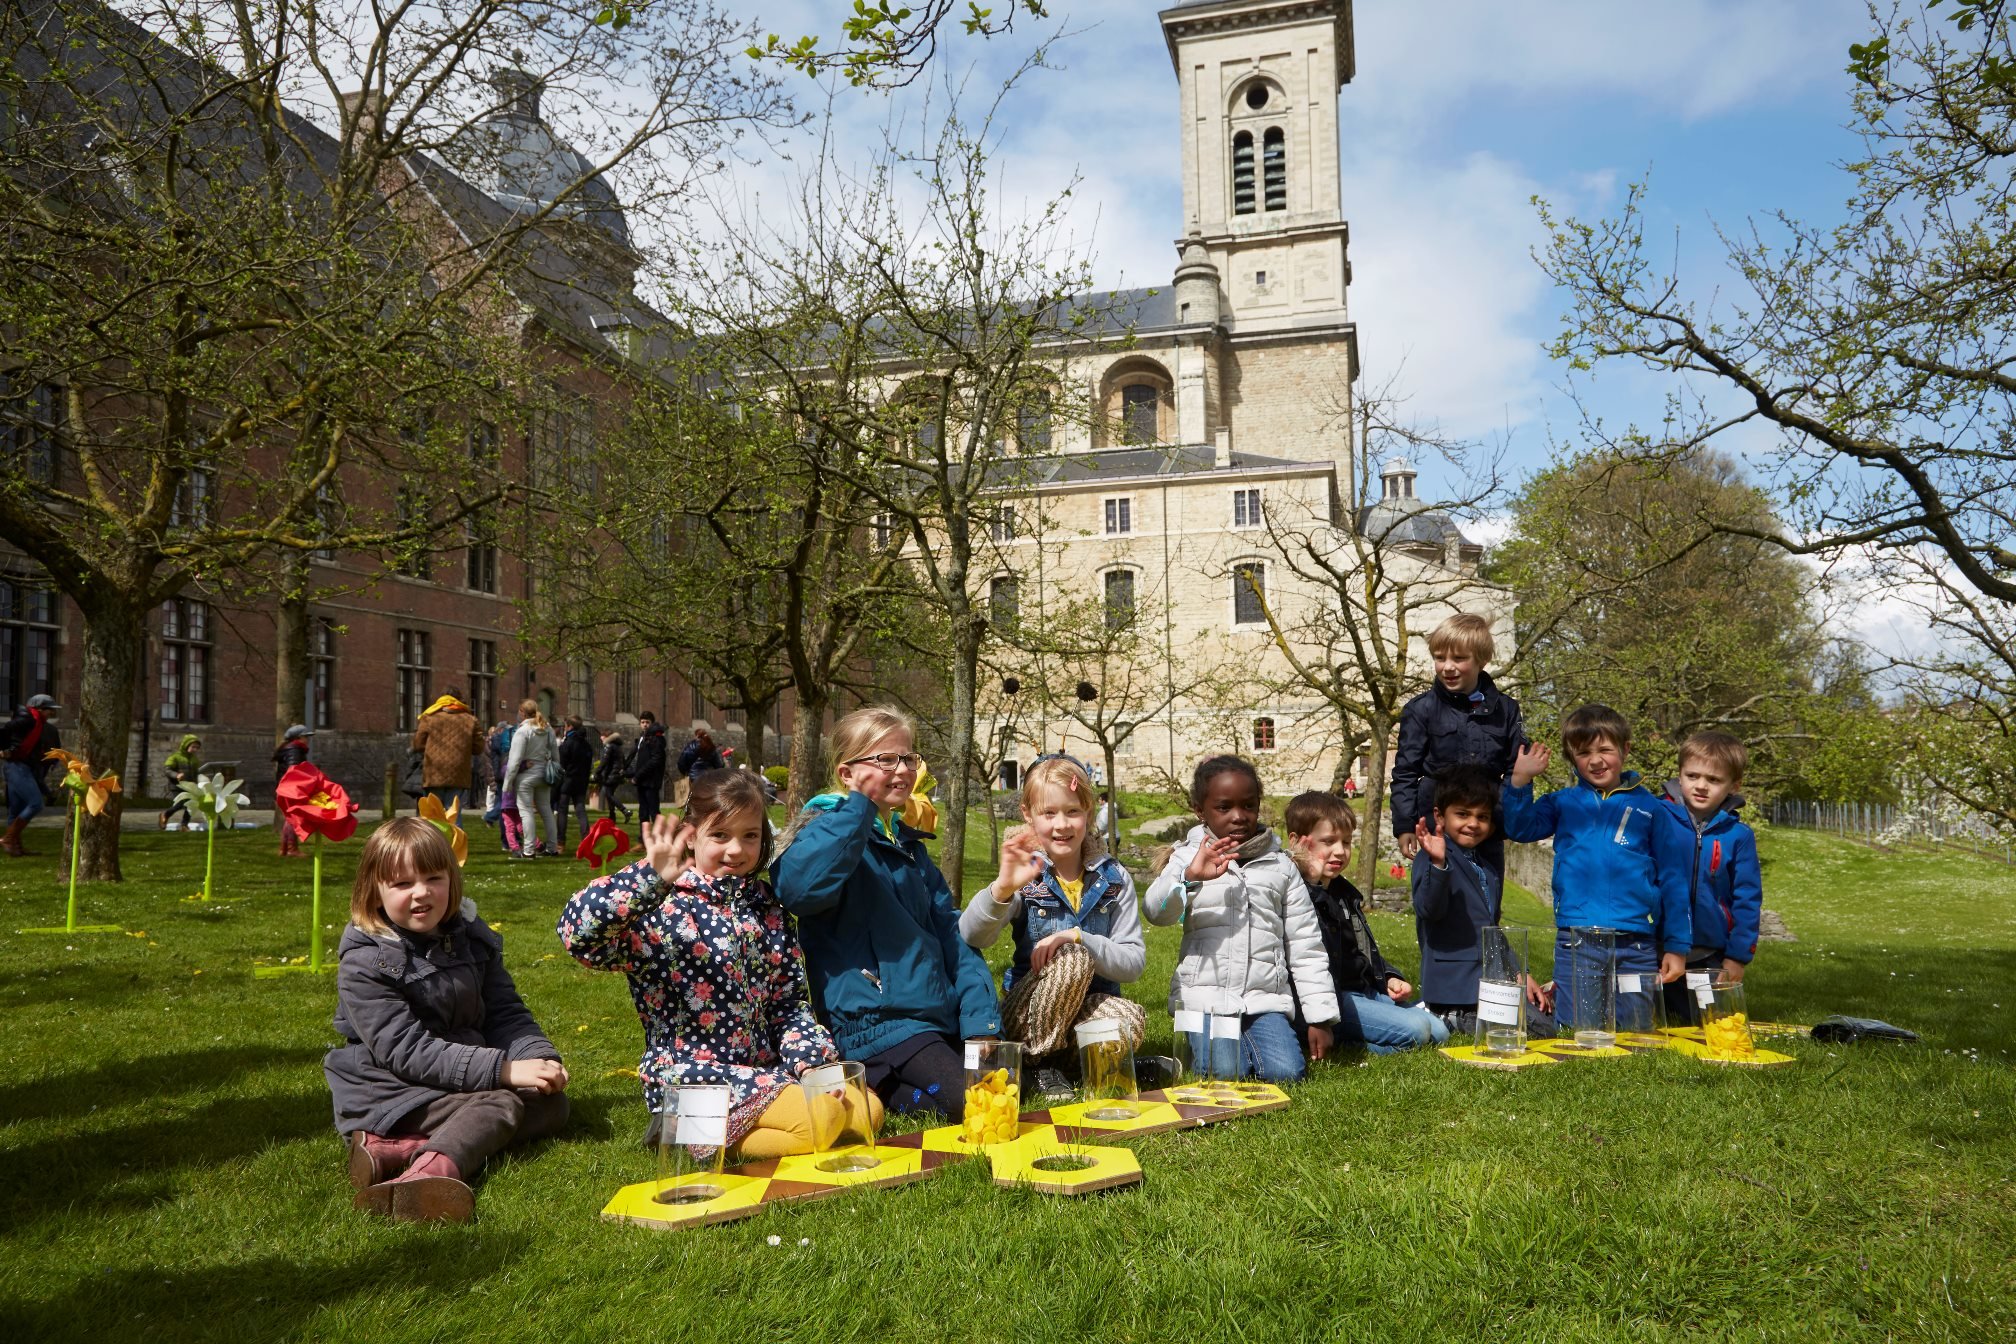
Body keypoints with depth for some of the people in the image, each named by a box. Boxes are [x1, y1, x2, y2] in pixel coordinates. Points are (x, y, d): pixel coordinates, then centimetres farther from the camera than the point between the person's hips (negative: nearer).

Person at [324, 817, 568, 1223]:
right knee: (501, 1104, -27)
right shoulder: (364, 961, -13)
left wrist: (540, 1056, -17)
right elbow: (406, 1051, -21)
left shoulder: (472, 938, 5)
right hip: (391, 1090, -6)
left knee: (551, 1102, -16)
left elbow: (506, 1014, 6)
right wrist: (502, 1069, -29)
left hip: (468, 1078, 7)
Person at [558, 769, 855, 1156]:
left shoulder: (765, 905, 9)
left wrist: (811, 1061, -6)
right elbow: (578, 934, -29)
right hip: (691, 1076, -7)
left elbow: (791, 998, 11)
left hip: (765, 1070, 7)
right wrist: (649, 877, -39)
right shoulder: (662, 907, -10)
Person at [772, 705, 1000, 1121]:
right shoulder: (830, 830, -6)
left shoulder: (908, 845, 18)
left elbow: (951, 933, 15)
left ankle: (882, 1088, 11)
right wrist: (860, 806, -24)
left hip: (937, 1019, 8)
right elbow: (797, 886, -31)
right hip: (877, 1023, -8)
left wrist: (981, 1020, 4)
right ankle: (869, 1091, 0)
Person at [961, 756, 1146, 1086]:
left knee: (1132, 1021, -32)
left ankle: (1069, 1063, -4)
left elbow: (1135, 963, -5)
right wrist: (1002, 888, -40)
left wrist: (1076, 937, -21)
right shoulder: (1026, 875, -5)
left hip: (1091, 1005, 2)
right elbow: (971, 937, -21)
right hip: (1028, 1013, -1)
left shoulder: (1113, 878, 1)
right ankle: (1038, 1062, -12)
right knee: (1075, 958, -31)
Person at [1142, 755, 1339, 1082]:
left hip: (1265, 998, 2)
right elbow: (1155, 912, -12)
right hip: (1205, 998, -2)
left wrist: (1320, 1017, 5)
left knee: (1286, 1071, -19)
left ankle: (1250, 1040, 11)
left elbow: (1306, 947, 10)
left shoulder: (1280, 866, 9)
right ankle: (1196, 1040, 10)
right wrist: (1190, 877, -30)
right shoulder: (1189, 857, 4)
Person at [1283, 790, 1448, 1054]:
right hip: (1327, 999, -10)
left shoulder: (1344, 891, 18)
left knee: (1437, 1032, 5)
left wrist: (1389, 978, 13)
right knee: (1415, 1031, -20)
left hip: (1363, 991, 10)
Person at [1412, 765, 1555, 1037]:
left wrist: (1519, 974, 17)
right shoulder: (1431, 860, -9)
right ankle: (1449, 1021, -4)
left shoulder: (1488, 869, 19)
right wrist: (1438, 864, -42)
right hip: (1456, 984, -9)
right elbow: (1429, 910, -27)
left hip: (1490, 980, 9)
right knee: (1541, 1028, -15)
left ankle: (1450, 1020, 7)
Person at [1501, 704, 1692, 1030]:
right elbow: (1519, 828, -5)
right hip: (1574, 943, 0)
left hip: (1637, 946, 0)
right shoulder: (1563, 803, 8)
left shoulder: (1650, 808, 5)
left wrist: (1677, 945, 2)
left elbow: (1673, 880, 5)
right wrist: (1519, 782, -15)